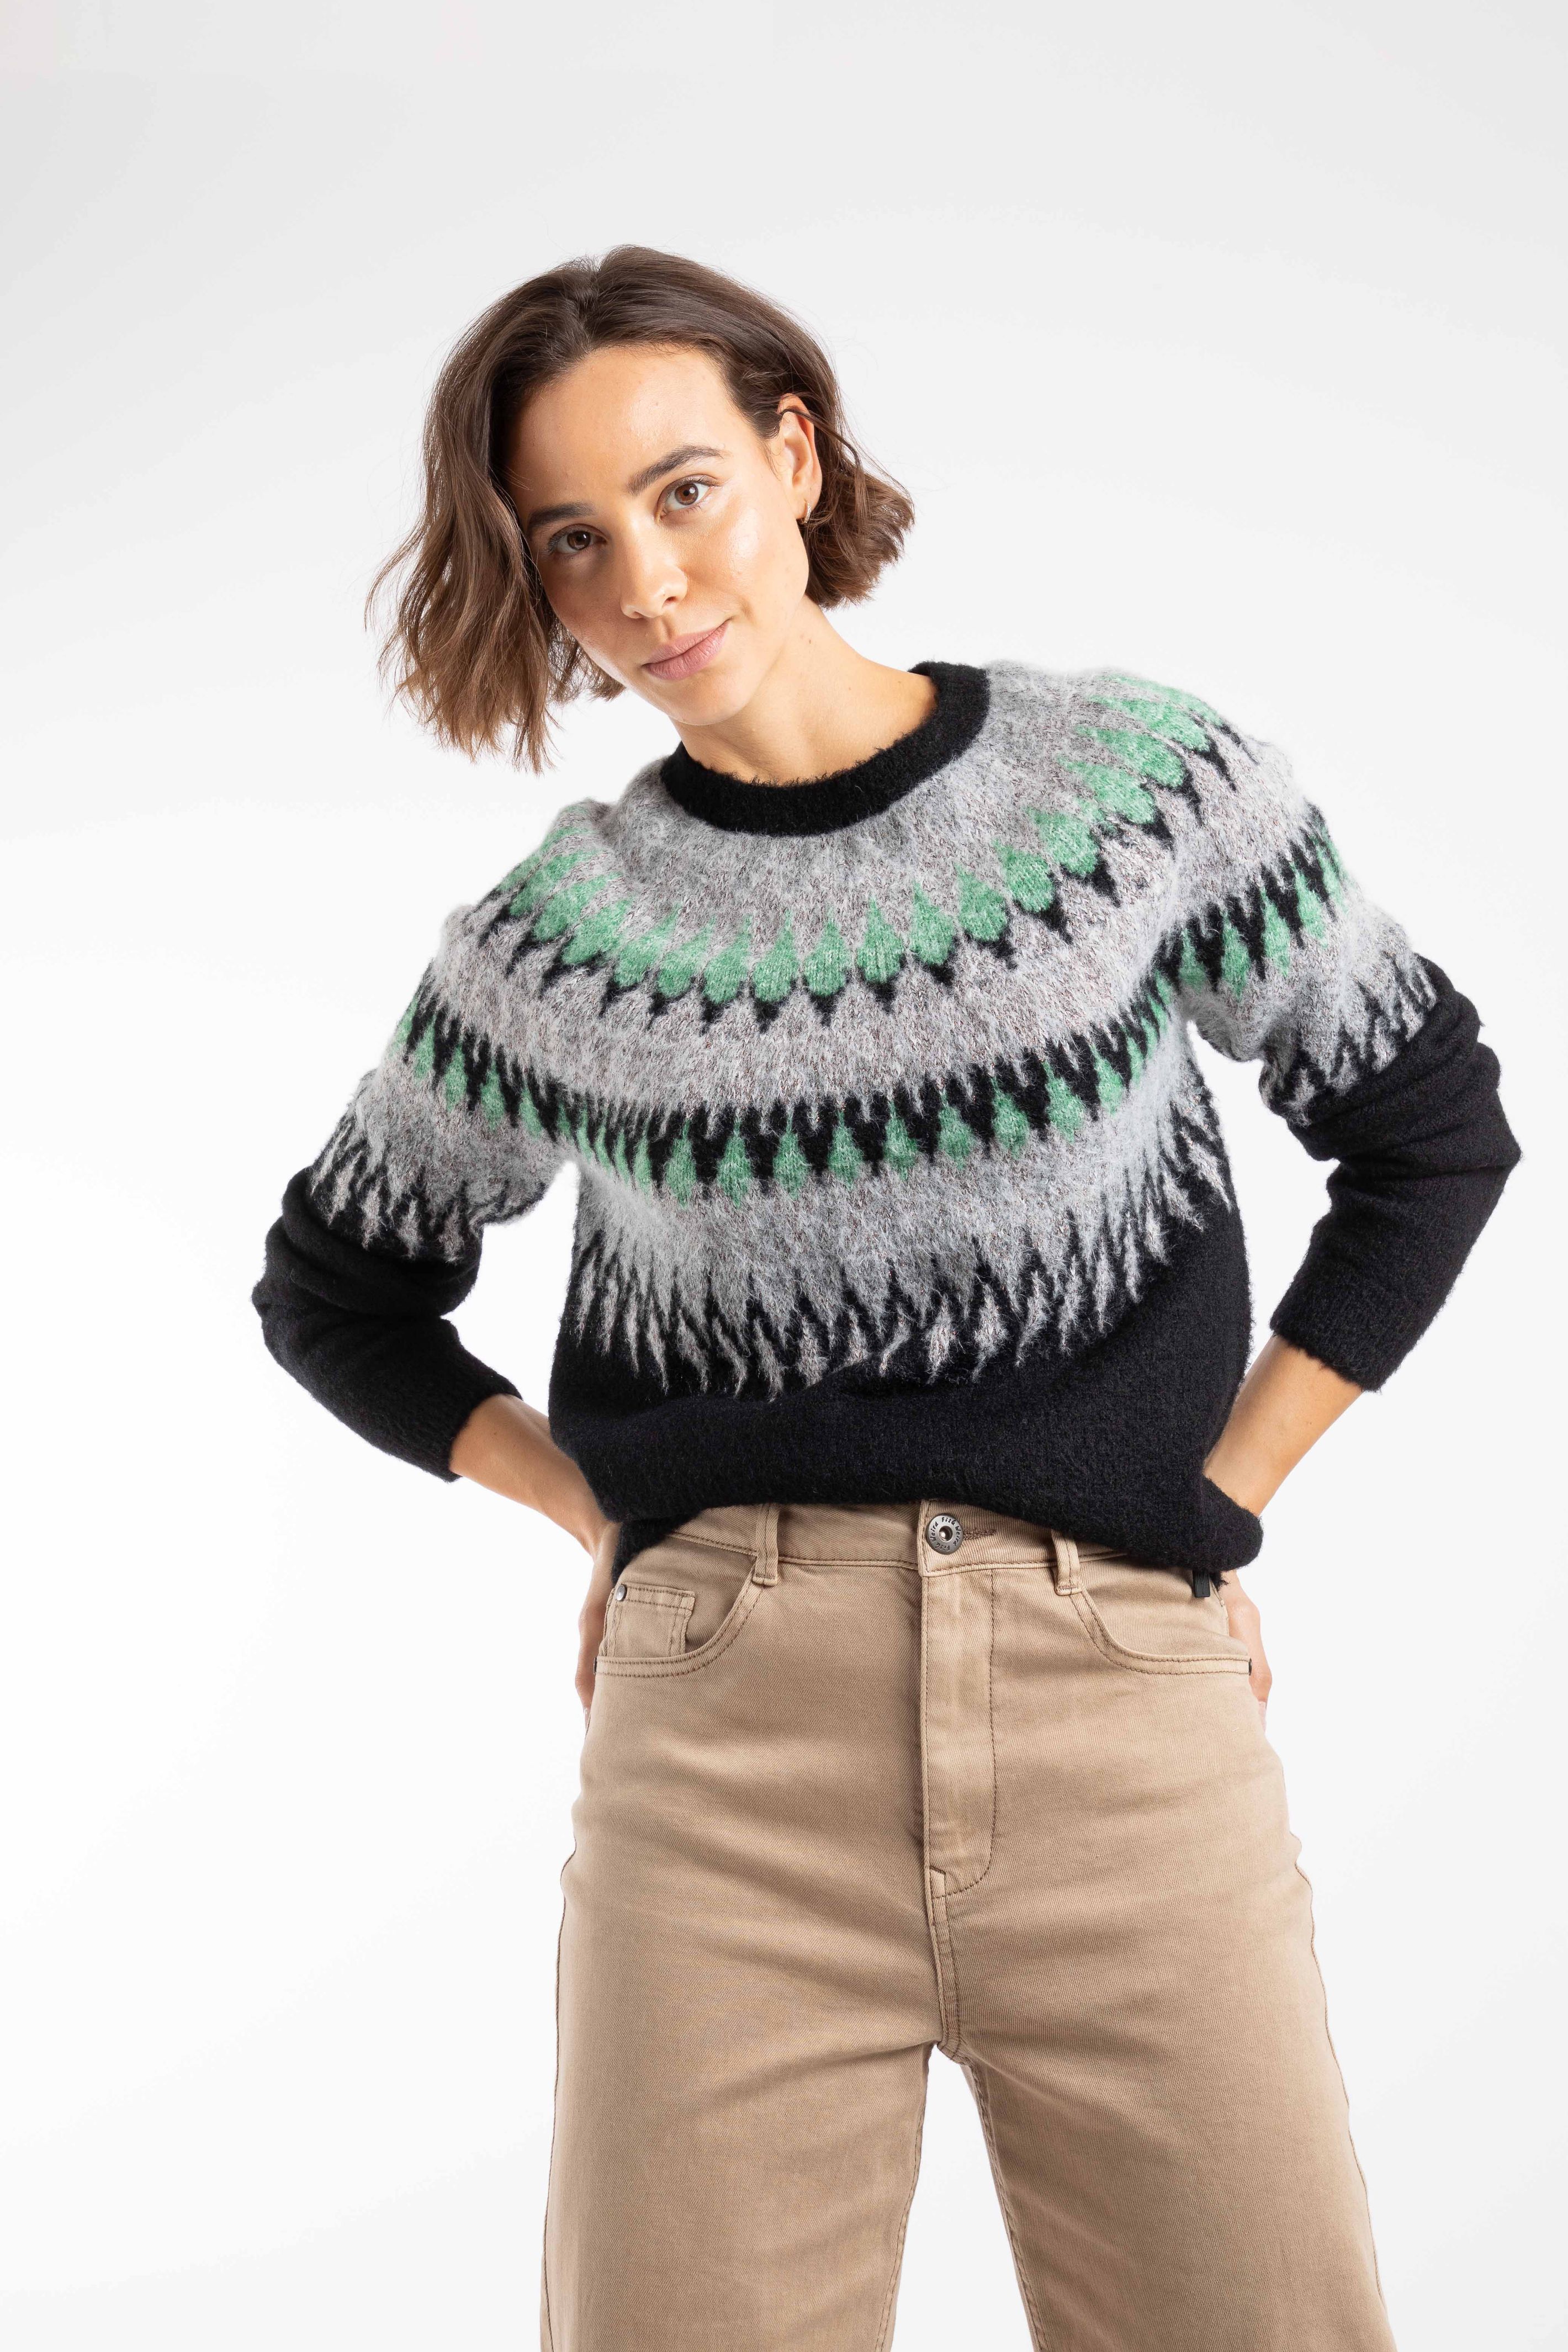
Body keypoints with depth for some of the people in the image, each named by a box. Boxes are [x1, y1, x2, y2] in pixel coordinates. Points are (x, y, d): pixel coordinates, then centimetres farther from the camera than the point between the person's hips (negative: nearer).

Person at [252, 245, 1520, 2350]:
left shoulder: (1142, 778, 3)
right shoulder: (553, 937, 5)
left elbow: (1432, 1130, 11)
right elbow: (335, 1289, 19)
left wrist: (1223, 1496, 5)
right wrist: (602, 1512, 6)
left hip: (1126, 1684, 0)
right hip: (721, 1713, 0)